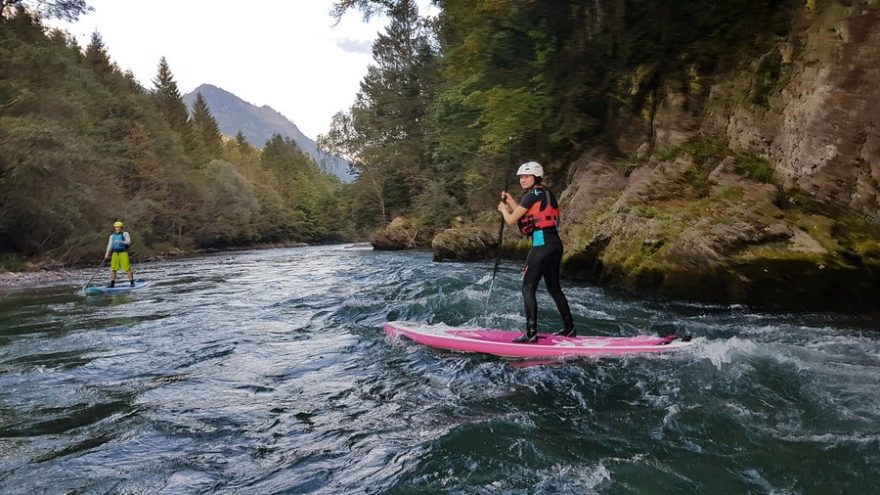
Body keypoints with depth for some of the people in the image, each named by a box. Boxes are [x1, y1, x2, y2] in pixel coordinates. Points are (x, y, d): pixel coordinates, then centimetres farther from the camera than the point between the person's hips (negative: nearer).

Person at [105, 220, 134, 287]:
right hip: (115, 253, 4)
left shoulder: (125, 234, 4)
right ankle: (112, 284, 7)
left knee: (127, 268, -9)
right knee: (113, 268, 1)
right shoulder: (112, 236, 17)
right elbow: (110, 245, 13)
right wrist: (107, 254, 3)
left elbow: (128, 242, -8)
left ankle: (132, 282, -3)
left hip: (123, 252, -4)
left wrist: (120, 241, -23)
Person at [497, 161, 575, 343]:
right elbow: (525, 216, 25)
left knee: (528, 288, -6)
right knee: (554, 288, 18)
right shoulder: (544, 193, 19)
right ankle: (569, 328, 25)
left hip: (542, 244, -10)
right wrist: (510, 201, 25)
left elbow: (511, 220, -7)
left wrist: (503, 209, 14)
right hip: (555, 243, 10)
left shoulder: (533, 194, -9)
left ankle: (531, 333, -8)